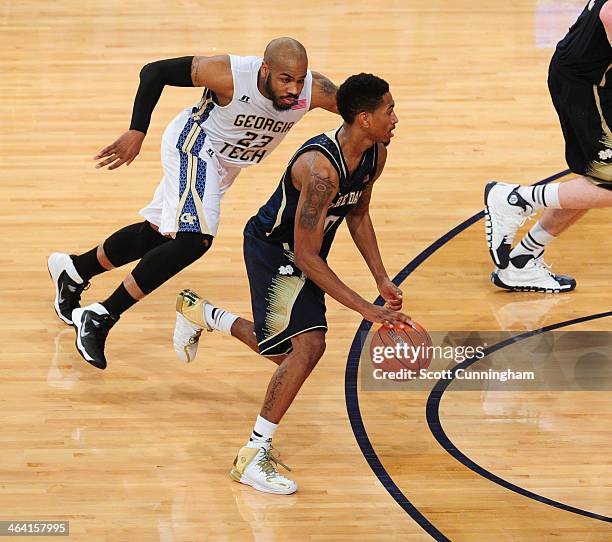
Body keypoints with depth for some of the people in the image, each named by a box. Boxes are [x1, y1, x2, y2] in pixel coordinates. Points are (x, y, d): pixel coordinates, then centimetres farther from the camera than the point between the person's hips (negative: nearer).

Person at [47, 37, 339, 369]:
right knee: (194, 238, -26)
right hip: (194, 143, -7)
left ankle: (74, 270, 43)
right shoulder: (229, 74, -33)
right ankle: (100, 318, -22)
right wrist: (136, 132, -26)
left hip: (224, 163, 7)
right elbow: (155, 71, -22)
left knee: (158, 232, 21)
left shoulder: (314, 90, -24)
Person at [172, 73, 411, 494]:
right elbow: (305, 256, -33)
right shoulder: (321, 167, -35)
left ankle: (199, 313, 44)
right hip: (273, 247, -9)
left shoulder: (375, 155, -9)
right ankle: (253, 455, -18)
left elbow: (358, 215, 11)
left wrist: (382, 280, 2)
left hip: (304, 253, 9)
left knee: (285, 351, 20)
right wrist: (367, 310, -35)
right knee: (309, 343, -26)